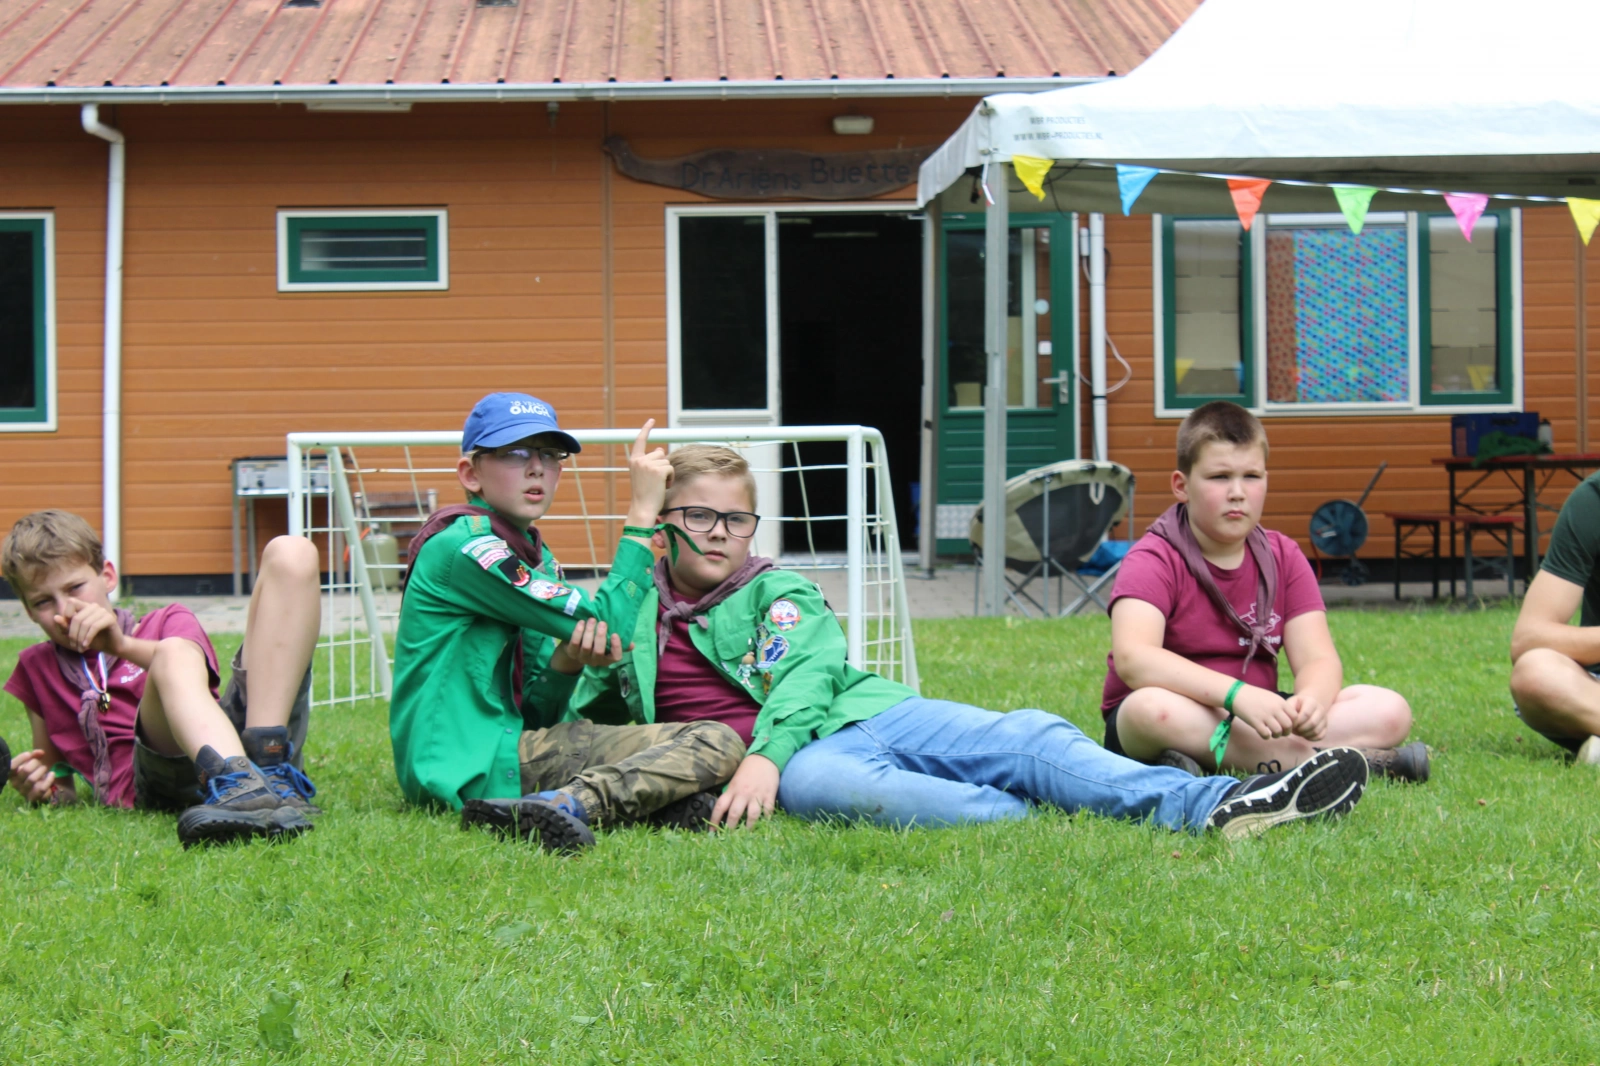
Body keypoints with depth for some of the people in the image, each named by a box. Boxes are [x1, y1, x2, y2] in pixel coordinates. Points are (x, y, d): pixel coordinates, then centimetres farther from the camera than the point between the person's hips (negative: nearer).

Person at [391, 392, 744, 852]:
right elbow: (608, 624, -12)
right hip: (467, 765, -9)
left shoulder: (535, 555, 19)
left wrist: (566, 663, -6)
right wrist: (643, 512, -5)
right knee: (715, 745, -17)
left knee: (719, 741, 1)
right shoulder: (462, 547, -9)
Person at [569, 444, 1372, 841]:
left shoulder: (778, 593, 18)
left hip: (856, 711, 2)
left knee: (1021, 738, -22)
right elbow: (580, 713, 22)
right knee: (822, 786, -41)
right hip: (785, 766, -2)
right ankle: (1040, 825, -51)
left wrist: (763, 754, -21)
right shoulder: (637, 615, 19)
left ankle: (1211, 805, -39)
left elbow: (805, 676, 0)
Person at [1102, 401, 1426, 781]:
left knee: (1389, 711, -11)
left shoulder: (1284, 558, 6)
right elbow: (1132, 657, -29)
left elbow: (1317, 658, -5)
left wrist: (1312, 699, -31)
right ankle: (1309, 759, -30)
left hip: (1254, 719, 5)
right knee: (1152, 707, -40)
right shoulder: (1154, 561, -10)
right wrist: (1237, 694, -41)